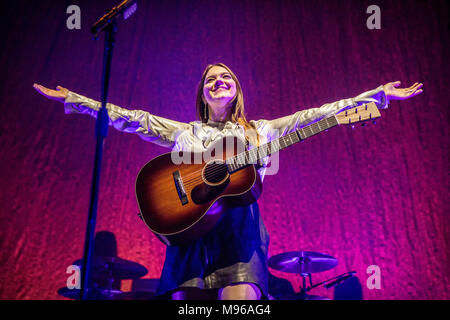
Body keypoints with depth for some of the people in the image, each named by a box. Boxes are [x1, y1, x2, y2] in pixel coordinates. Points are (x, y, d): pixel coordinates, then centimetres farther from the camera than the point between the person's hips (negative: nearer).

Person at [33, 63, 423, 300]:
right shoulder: (183, 133, 21)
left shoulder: (260, 131, 19)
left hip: (239, 224, -1)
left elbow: (316, 114, 14)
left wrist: (379, 94, 11)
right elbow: (132, 119, 18)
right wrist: (73, 99, 15)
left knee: (239, 298, -22)